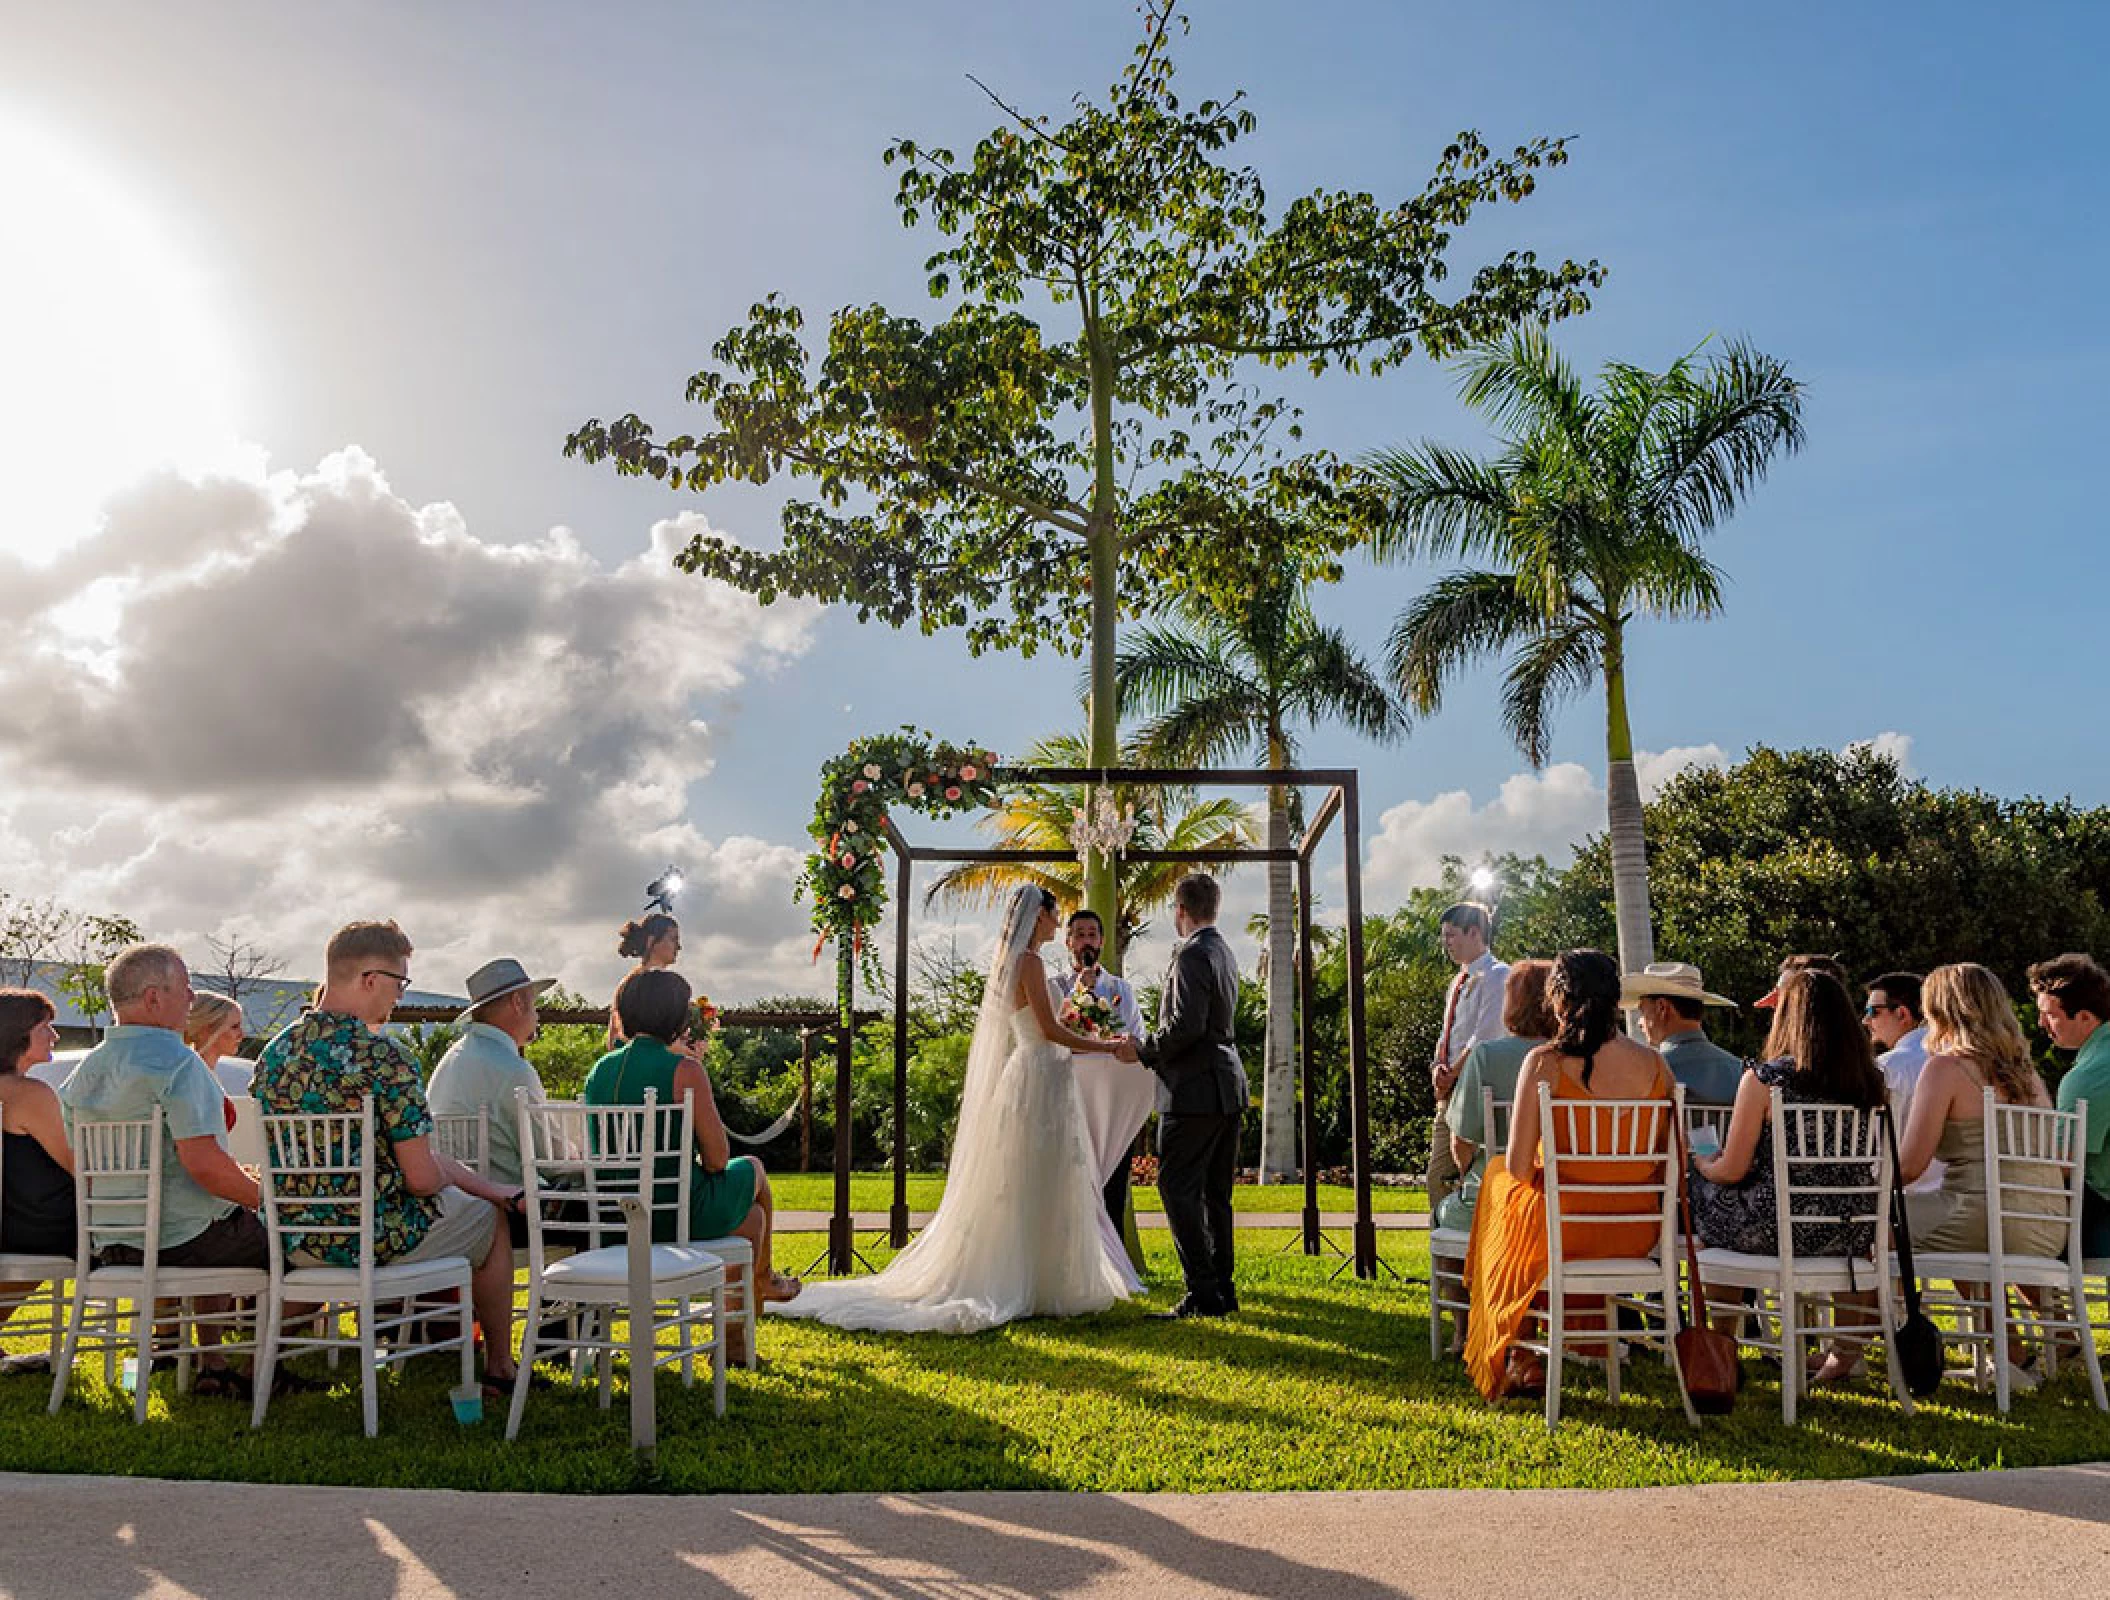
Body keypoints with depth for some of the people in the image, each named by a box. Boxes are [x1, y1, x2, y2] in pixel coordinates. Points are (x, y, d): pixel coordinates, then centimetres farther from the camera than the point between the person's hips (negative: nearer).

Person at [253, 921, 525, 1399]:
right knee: (488, 1218, 20)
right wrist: (450, 1175, 4)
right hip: (373, 1239, -7)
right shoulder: (386, 1056, -21)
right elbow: (422, 1177, -20)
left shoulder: (275, 1052, 0)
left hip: (293, 1242, 7)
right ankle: (500, 1369, 30)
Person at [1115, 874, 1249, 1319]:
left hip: (1195, 1090, -10)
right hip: (1228, 1087, 10)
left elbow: (1186, 1026, -24)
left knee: (1179, 1190, -5)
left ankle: (1203, 1294, -5)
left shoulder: (1192, 955, -15)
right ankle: (1223, 1288, 18)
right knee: (1215, 1194, 14)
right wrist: (1149, 1046, 19)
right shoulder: (1224, 953, 15)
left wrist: (1142, 1049, -10)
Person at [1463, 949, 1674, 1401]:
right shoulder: (1653, 1064, -3)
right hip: (1637, 1232, 5)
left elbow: (1518, 1166, -15)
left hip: (1564, 1228, -4)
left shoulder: (1544, 1062, -14)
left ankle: (1516, 1360, 36)